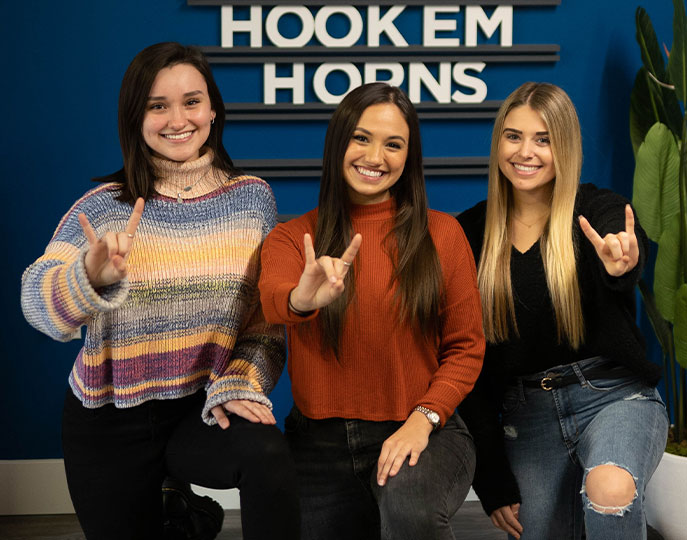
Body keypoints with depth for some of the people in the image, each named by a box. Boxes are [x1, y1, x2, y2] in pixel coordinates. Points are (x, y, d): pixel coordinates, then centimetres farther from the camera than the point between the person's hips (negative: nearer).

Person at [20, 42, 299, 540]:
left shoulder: (252, 197, 1)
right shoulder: (104, 207, -4)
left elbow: (267, 316, 1)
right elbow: (38, 308, -16)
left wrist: (239, 385, -15)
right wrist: (93, 275, -36)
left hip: (203, 408, 0)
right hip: (111, 423, 1)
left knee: (267, 454, -30)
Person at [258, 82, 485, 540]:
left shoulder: (442, 234, 3)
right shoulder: (293, 237, 4)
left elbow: (466, 347, 3)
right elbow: (273, 300, -19)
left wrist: (424, 417, -14)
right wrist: (304, 299, -43)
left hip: (420, 433, -2)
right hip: (320, 443, 2)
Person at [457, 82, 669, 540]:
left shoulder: (602, 211, -3)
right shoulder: (471, 233, 3)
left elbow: (628, 260, -29)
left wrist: (621, 267, -56)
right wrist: (495, 484, 2)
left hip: (615, 396, -3)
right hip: (526, 413, 3)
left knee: (610, 488, -31)